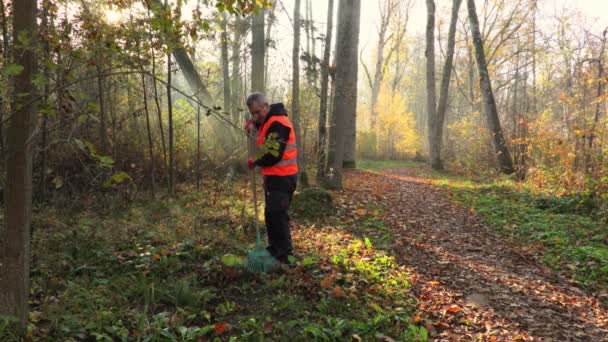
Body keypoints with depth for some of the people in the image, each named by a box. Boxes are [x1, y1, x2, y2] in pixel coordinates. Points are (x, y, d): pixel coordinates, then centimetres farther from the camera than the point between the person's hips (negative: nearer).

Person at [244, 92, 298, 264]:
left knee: (277, 215, -10)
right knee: (271, 214, 16)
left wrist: (255, 161, -8)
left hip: (282, 177, -10)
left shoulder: (277, 123, -20)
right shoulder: (269, 120, 11)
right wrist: (253, 123, 16)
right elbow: (261, 122, 39)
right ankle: (274, 250, 26)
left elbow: (272, 156, -26)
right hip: (274, 176, 10)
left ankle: (284, 255, -4)